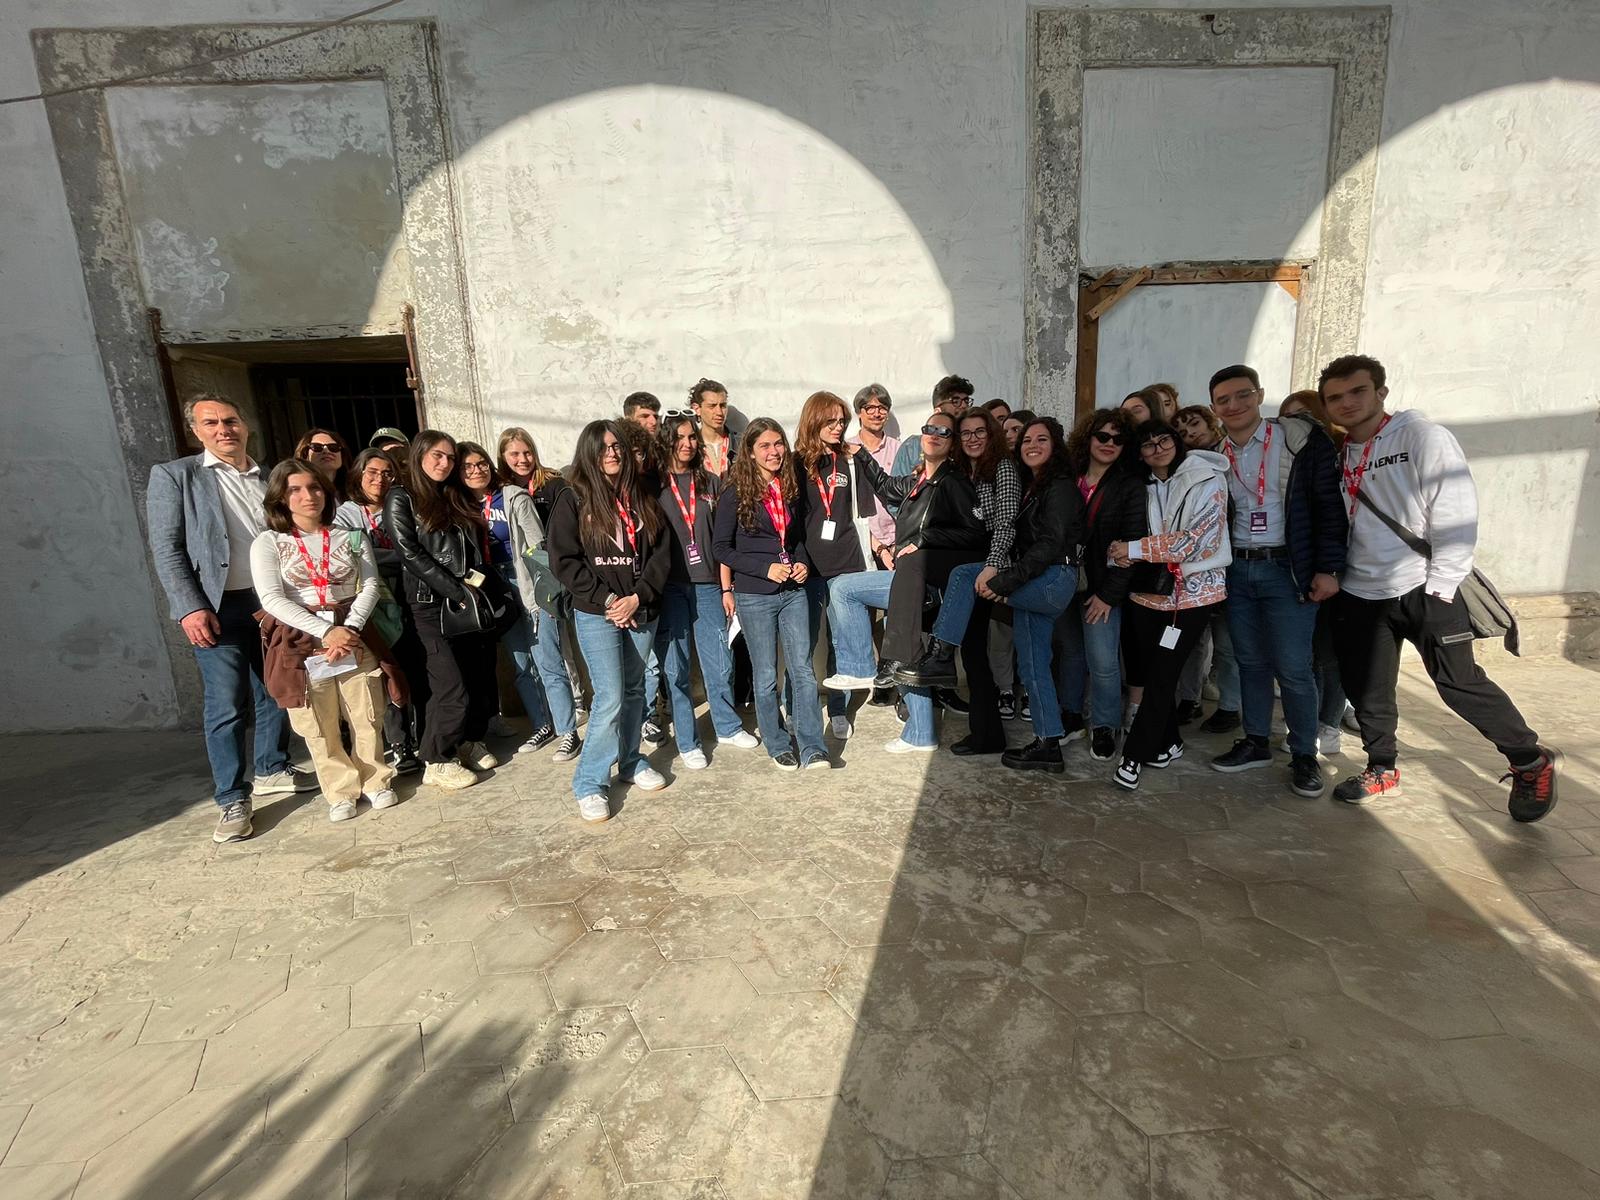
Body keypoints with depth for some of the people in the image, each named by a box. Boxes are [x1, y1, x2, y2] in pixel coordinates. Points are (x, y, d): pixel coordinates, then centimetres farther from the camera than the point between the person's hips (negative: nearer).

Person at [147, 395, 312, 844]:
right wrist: (190, 607, -15)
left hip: (274, 603, 4)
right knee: (226, 705, -4)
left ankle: (272, 771, 29)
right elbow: (166, 548, -5)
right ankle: (231, 799, 7)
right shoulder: (173, 475, 0)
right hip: (218, 608, -4)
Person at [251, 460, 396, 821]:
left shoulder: (351, 537, 7)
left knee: (367, 715, 2)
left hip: (353, 635, 1)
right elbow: (272, 599, -10)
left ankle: (375, 781, 20)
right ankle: (341, 791, 18)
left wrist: (349, 628, -15)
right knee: (319, 724, 4)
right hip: (300, 641, -1)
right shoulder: (268, 542, 1)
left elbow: (370, 586, 0)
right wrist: (326, 631, -19)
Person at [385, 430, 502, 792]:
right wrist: (456, 591, -17)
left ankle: (471, 741, 24)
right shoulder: (401, 498, 0)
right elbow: (411, 554, -11)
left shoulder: (461, 498, 17)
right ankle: (436, 762, 8)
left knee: (482, 678, 5)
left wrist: (488, 585, -1)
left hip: (475, 600, 6)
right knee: (453, 688, -7)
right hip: (434, 605, -6)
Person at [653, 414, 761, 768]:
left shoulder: (710, 483, 10)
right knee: (676, 669, 4)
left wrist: (727, 588, 5)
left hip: (708, 586, 2)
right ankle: (687, 743, 17)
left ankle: (728, 727, 28)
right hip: (669, 589, -2)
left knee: (719, 665, 7)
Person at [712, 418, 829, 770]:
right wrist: (765, 569, -15)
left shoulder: (792, 489, 8)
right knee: (766, 676, 6)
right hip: (755, 596, -4)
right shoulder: (736, 494, -7)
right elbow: (721, 547, -7)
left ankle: (811, 748, 10)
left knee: (803, 669, 2)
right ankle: (778, 746, 22)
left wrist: (802, 562, -1)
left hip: (793, 592, 4)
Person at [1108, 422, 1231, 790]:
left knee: (1161, 674, -5)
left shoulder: (1208, 481, -6)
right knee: (1149, 671, 6)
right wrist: (1126, 555, -9)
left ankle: (1135, 754, 4)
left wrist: (1136, 549, -17)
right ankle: (1168, 742, 26)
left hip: (1193, 591, -5)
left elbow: (1200, 538, -16)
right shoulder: (1145, 486, 12)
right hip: (1151, 589, 5)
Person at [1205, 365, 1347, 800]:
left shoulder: (1302, 440, -6)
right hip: (1237, 570, 4)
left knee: (1293, 668, -2)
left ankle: (1304, 756, 14)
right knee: (1250, 661, 12)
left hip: (1287, 569, -4)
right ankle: (1256, 743, 25)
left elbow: (1329, 504, -7)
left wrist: (1328, 568, -11)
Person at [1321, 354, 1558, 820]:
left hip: (1422, 590, -5)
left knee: (1460, 682, -1)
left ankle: (1532, 763, 22)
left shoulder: (1421, 436, -7)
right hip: (1359, 594, 5)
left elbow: (1456, 513, -12)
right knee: (1367, 688, 10)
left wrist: (1439, 589, -15)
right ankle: (1382, 768, 28)